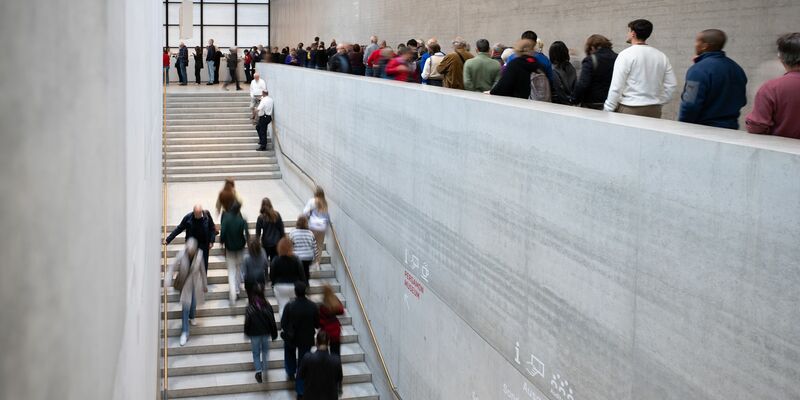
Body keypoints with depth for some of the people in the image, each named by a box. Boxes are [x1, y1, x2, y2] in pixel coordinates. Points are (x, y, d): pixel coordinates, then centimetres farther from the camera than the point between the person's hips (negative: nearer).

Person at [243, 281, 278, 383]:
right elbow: (272, 321, -6)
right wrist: (274, 334, 6)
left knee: (256, 353, 12)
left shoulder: (250, 308, -18)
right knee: (265, 350, 24)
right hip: (266, 333, 2)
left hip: (254, 334, -2)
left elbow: (247, 322, -9)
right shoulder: (267, 306, -14)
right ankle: (265, 368, 26)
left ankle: (259, 371, 3)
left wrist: (247, 333, 9)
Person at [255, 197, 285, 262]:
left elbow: (258, 232, -7)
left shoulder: (261, 218, -11)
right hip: (276, 243, 2)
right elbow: (282, 229, 1)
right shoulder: (277, 215, -4)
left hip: (266, 244, -2)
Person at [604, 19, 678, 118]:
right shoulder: (662, 56, 8)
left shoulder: (626, 55, -8)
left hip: (629, 110, -5)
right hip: (654, 111, 5)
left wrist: (608, 109, -5)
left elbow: (616, 87, -11)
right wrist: (658, 103, 17)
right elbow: (671, 85, 9)